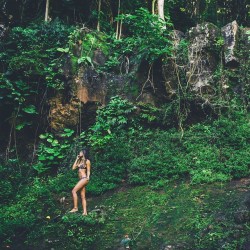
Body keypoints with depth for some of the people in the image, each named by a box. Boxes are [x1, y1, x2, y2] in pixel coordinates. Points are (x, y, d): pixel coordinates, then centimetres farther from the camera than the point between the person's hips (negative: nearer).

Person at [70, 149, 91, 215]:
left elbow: (88, 171, -5)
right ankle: (85, 212, -1)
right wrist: (77, 159, 14)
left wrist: (87, 178, -15)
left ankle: (75, 208, -16)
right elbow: (73, 168, 14)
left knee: (74, 191, -17)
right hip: (81, 179, 8)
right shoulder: (80, 161, 20)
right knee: (83, 196, 2)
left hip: (84, 178, -8)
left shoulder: (87, 161, -2)